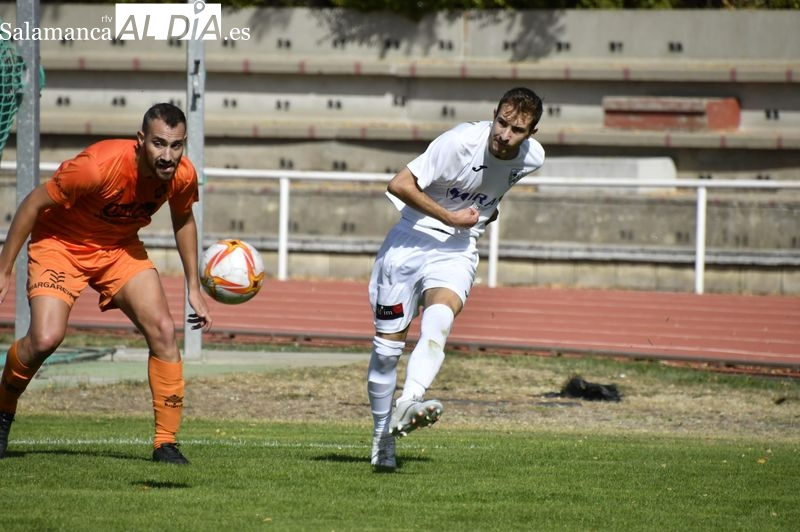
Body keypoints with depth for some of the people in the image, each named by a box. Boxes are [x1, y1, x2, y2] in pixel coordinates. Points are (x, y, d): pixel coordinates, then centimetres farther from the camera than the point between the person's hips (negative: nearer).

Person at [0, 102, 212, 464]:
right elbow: (34, 203, -21)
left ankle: (166, 444, -2)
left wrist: (194, 289, 7)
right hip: (60, 244, -5)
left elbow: (183, 221, 7)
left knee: (163, 329, -13)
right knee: (45, 338, -23)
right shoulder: (98, 166, -34)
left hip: (120, 248, 5)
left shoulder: (183, 175, -17)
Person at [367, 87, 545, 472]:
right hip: (411, 239, -2)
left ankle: (407, 407, -48)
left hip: (457, 251, 2)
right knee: (387, 345, 2)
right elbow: (400, 184, -19)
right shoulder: (461, 142, -22)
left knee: (438, 321, -30)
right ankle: (381, 441, 18)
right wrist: (451, 217, -17)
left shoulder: (532, 158, -5)